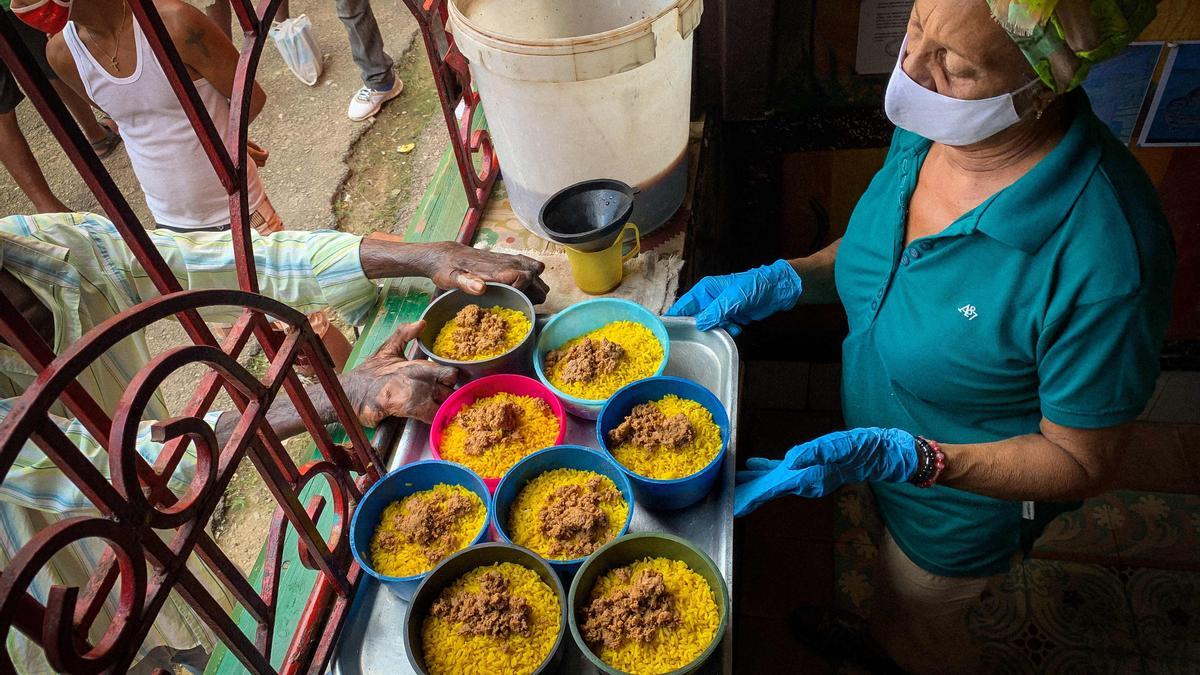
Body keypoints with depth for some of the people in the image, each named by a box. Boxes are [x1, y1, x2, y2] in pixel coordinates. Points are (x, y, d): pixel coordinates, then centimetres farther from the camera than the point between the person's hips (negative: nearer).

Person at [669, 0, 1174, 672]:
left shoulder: (1104, 260, -40)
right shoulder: (928, 127, -18)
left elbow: (1082, 463, -27)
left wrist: (896, 457, -36)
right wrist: (783, 281, -13)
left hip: (964, 501, -6)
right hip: (881, 443, 7)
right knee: (890, 586, 37)